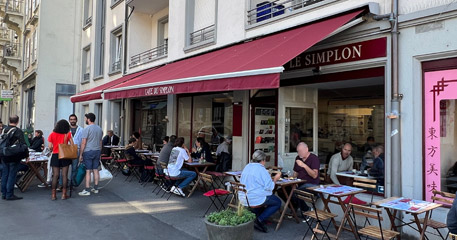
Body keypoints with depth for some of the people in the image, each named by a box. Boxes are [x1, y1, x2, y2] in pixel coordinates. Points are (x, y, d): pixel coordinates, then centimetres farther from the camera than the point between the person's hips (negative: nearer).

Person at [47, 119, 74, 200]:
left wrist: (53, 149, 18)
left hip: (55, 155, 1)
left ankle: (53, 195, 7)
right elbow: (72, 145, -6)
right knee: (64, 175, 1)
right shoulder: (68, 134, -1)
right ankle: (64, 194, 4)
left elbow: (50, 146, -2)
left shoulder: (52, 134, 2)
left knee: (55, 175, 4)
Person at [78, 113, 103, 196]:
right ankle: (95, 188, 17)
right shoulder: (99, 129, 10)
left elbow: (83, 143, -13)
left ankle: (87, 190, 0)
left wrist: (80, 154, -7)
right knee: (95, 170, 11)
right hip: (97, 151, 6)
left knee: (88, 171, -3)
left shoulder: (87, 129, -11)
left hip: (88, 152, -6)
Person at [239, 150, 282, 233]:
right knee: (277, 202, 11)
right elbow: (269, 187, -17)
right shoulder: (261, 169, -15)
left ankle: (255, 217, 18)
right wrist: (275, 179, -1)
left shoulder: (247, 167, 9)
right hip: (255, 199, -8)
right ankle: (260, 220, -3)